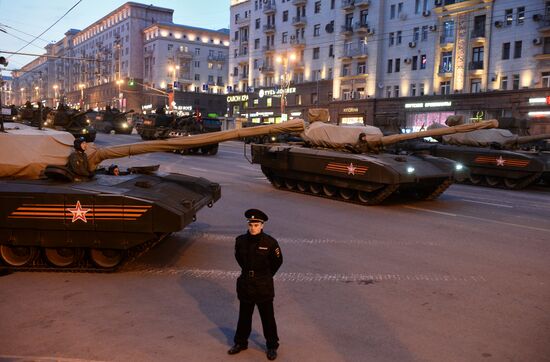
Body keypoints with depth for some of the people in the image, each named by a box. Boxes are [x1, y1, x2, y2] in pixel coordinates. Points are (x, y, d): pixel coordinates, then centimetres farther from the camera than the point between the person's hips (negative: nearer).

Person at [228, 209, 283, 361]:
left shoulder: (270, 242, -16)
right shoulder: (241, 240, -7)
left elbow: (278, 261, 0)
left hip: (264, 287, -3)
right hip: (245, 285, 3)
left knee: (267, 318, 9)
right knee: (244, 316, 18)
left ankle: (272, 346, 26)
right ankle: (241, 342, 36)